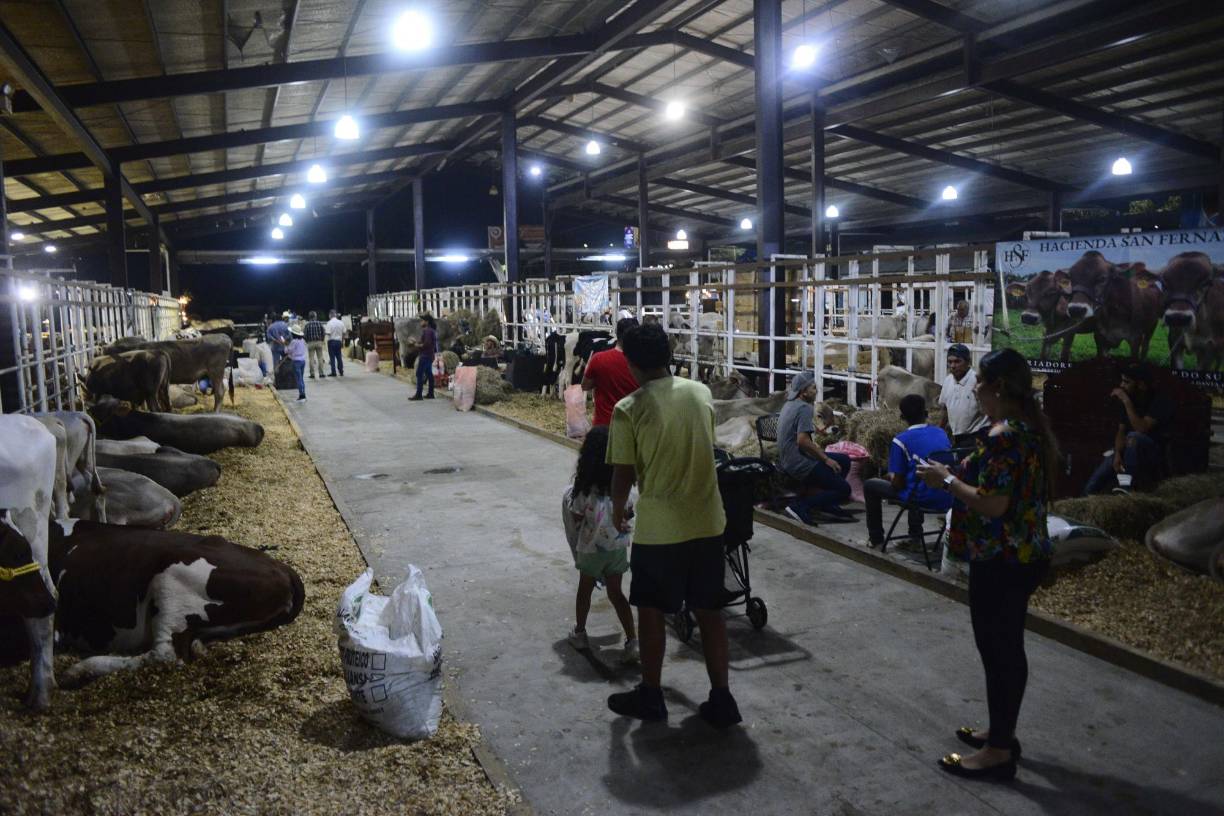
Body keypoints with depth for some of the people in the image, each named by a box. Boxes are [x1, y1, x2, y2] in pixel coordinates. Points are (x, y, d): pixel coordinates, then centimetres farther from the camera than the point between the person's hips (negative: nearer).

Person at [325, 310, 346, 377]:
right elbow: (343, 333, 6)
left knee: (332, 357, 0)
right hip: (339, 341, 4)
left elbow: (328, 333, -18)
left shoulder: (329, 323, -12)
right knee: (339, 357, 10)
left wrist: (324, 331, 2)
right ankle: (341, 372, 12)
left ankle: (334, 372, -1)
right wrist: (342, 342, 15)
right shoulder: (341, 322, 3)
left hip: (332, 341, -4)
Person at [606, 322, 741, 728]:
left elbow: (623, 474, -9)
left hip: (658, 527, -4)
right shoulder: (701, 393, 1)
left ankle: (650, 696, 27)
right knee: (709, 611, 14)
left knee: (651, 611, 13)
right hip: (707, 521, 4)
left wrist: (618, 508, 10)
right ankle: (721, 699, 19)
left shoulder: (627, 409, -13)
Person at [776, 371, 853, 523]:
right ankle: (800, 505, -15)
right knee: (844, 489, -7)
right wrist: (826, 459, -17)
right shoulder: (805, 408, -17)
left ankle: (825, 504, 18)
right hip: (800, 464, -10)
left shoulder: (789, 405, 13)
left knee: (844, 460, 19)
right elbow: (802, 440, -27)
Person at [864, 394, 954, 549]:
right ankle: (915, 536, 42)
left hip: (923, 499, -6)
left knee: (870, 485, 15)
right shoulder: (941, 433, 6)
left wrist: (891, 476, 13)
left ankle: (876, 538, 24)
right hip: (946, 500, 6)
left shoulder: (901, 440, -11)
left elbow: (897, 484, -11)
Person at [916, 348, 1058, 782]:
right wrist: (960, 474, 13)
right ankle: (1002, 732, 33)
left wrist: (947, 480, -15)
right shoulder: (1032, 427, 10)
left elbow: (993, 504, -27)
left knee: (997, 651, 1)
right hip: (1024, 554, 10)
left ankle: (997, 752, 13)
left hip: (1000, 561, -10)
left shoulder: (1003, 436, -22)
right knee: (1007, 647, 19)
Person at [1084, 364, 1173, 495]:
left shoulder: (1161, 400, -17)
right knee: (1091, 488, -12)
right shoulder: (1129, 398, 0)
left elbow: (1142, 430, -30)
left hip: (1153, 453, -5)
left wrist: (1127, 402, -29)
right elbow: (1121, 432, 0)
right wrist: (1117, 455, -17)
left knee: (1134, 437, -40)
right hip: (1127, 451, 5)